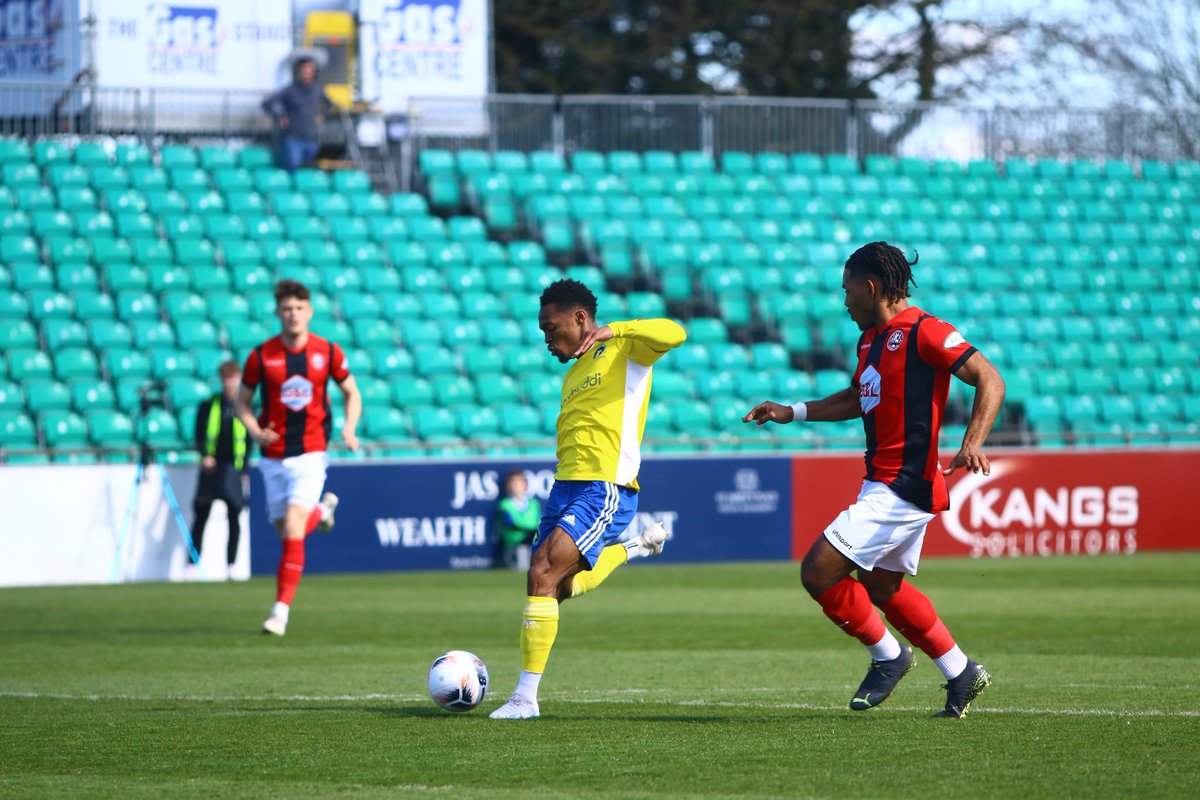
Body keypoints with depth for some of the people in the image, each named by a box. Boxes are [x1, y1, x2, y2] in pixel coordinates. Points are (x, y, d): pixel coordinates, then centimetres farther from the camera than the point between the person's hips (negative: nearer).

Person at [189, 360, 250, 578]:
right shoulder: (208, 406, 5)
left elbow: (249, 440, 9)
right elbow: (199, 436, 5)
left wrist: (244, 470, 3)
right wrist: (205, 455, -14)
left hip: (234, 468, 0)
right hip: (211, 467, 0)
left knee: (235, 517, -3)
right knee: (201, 516, 0)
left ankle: (231, 565, 3)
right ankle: (193, 563, 3)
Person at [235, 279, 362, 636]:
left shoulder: (328, 352, -3)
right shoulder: (261, 356, -4)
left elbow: (352, 393, 10)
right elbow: (242, 400, 7)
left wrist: (349, 429, -8)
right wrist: (255, 431, -13)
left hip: (310, 453, -3)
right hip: (273, 457, 3)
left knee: (293, 530, -17)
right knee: (285, 532, 11)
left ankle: (281, 610, -15)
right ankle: (322, 509, 46)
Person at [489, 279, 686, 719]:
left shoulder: (625, 349, -1)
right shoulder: (573, 373, 23)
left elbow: (673, 334, -21)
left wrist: (613, 330, -26)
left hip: (606, 489, -9)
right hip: (566, 485, 9)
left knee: (542, 573, -19)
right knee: (557, 589, 12)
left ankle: (525, 697, -16)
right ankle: (636, 547, 33)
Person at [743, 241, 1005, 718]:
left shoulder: (923, 332, -14)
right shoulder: (871, 338, 14)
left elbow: (990, 380, -18)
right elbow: (856, 399, 31)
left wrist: (972, 444, -32)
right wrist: (791, 412, 22)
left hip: (902, 488, -10)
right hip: (882, 483, 10)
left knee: (818, 572, -13)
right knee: (883, 590, 19)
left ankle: (887, 657, 5)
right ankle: (962, 674, 29)